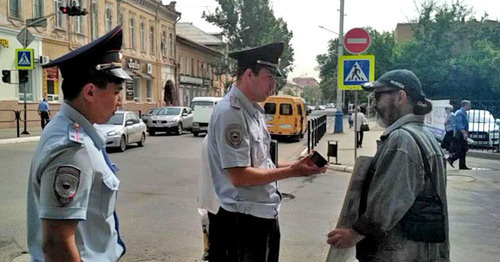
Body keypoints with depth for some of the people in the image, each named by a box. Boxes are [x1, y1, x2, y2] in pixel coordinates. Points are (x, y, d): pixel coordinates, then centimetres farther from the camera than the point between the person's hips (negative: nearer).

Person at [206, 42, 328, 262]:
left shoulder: (254, 111, 12)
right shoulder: (230, 113, -19)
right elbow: (240, 176, -23)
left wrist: (296, 164, 3)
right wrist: (292, 172, -17)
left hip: (265, 215, 9)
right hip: (242, 221, -9)